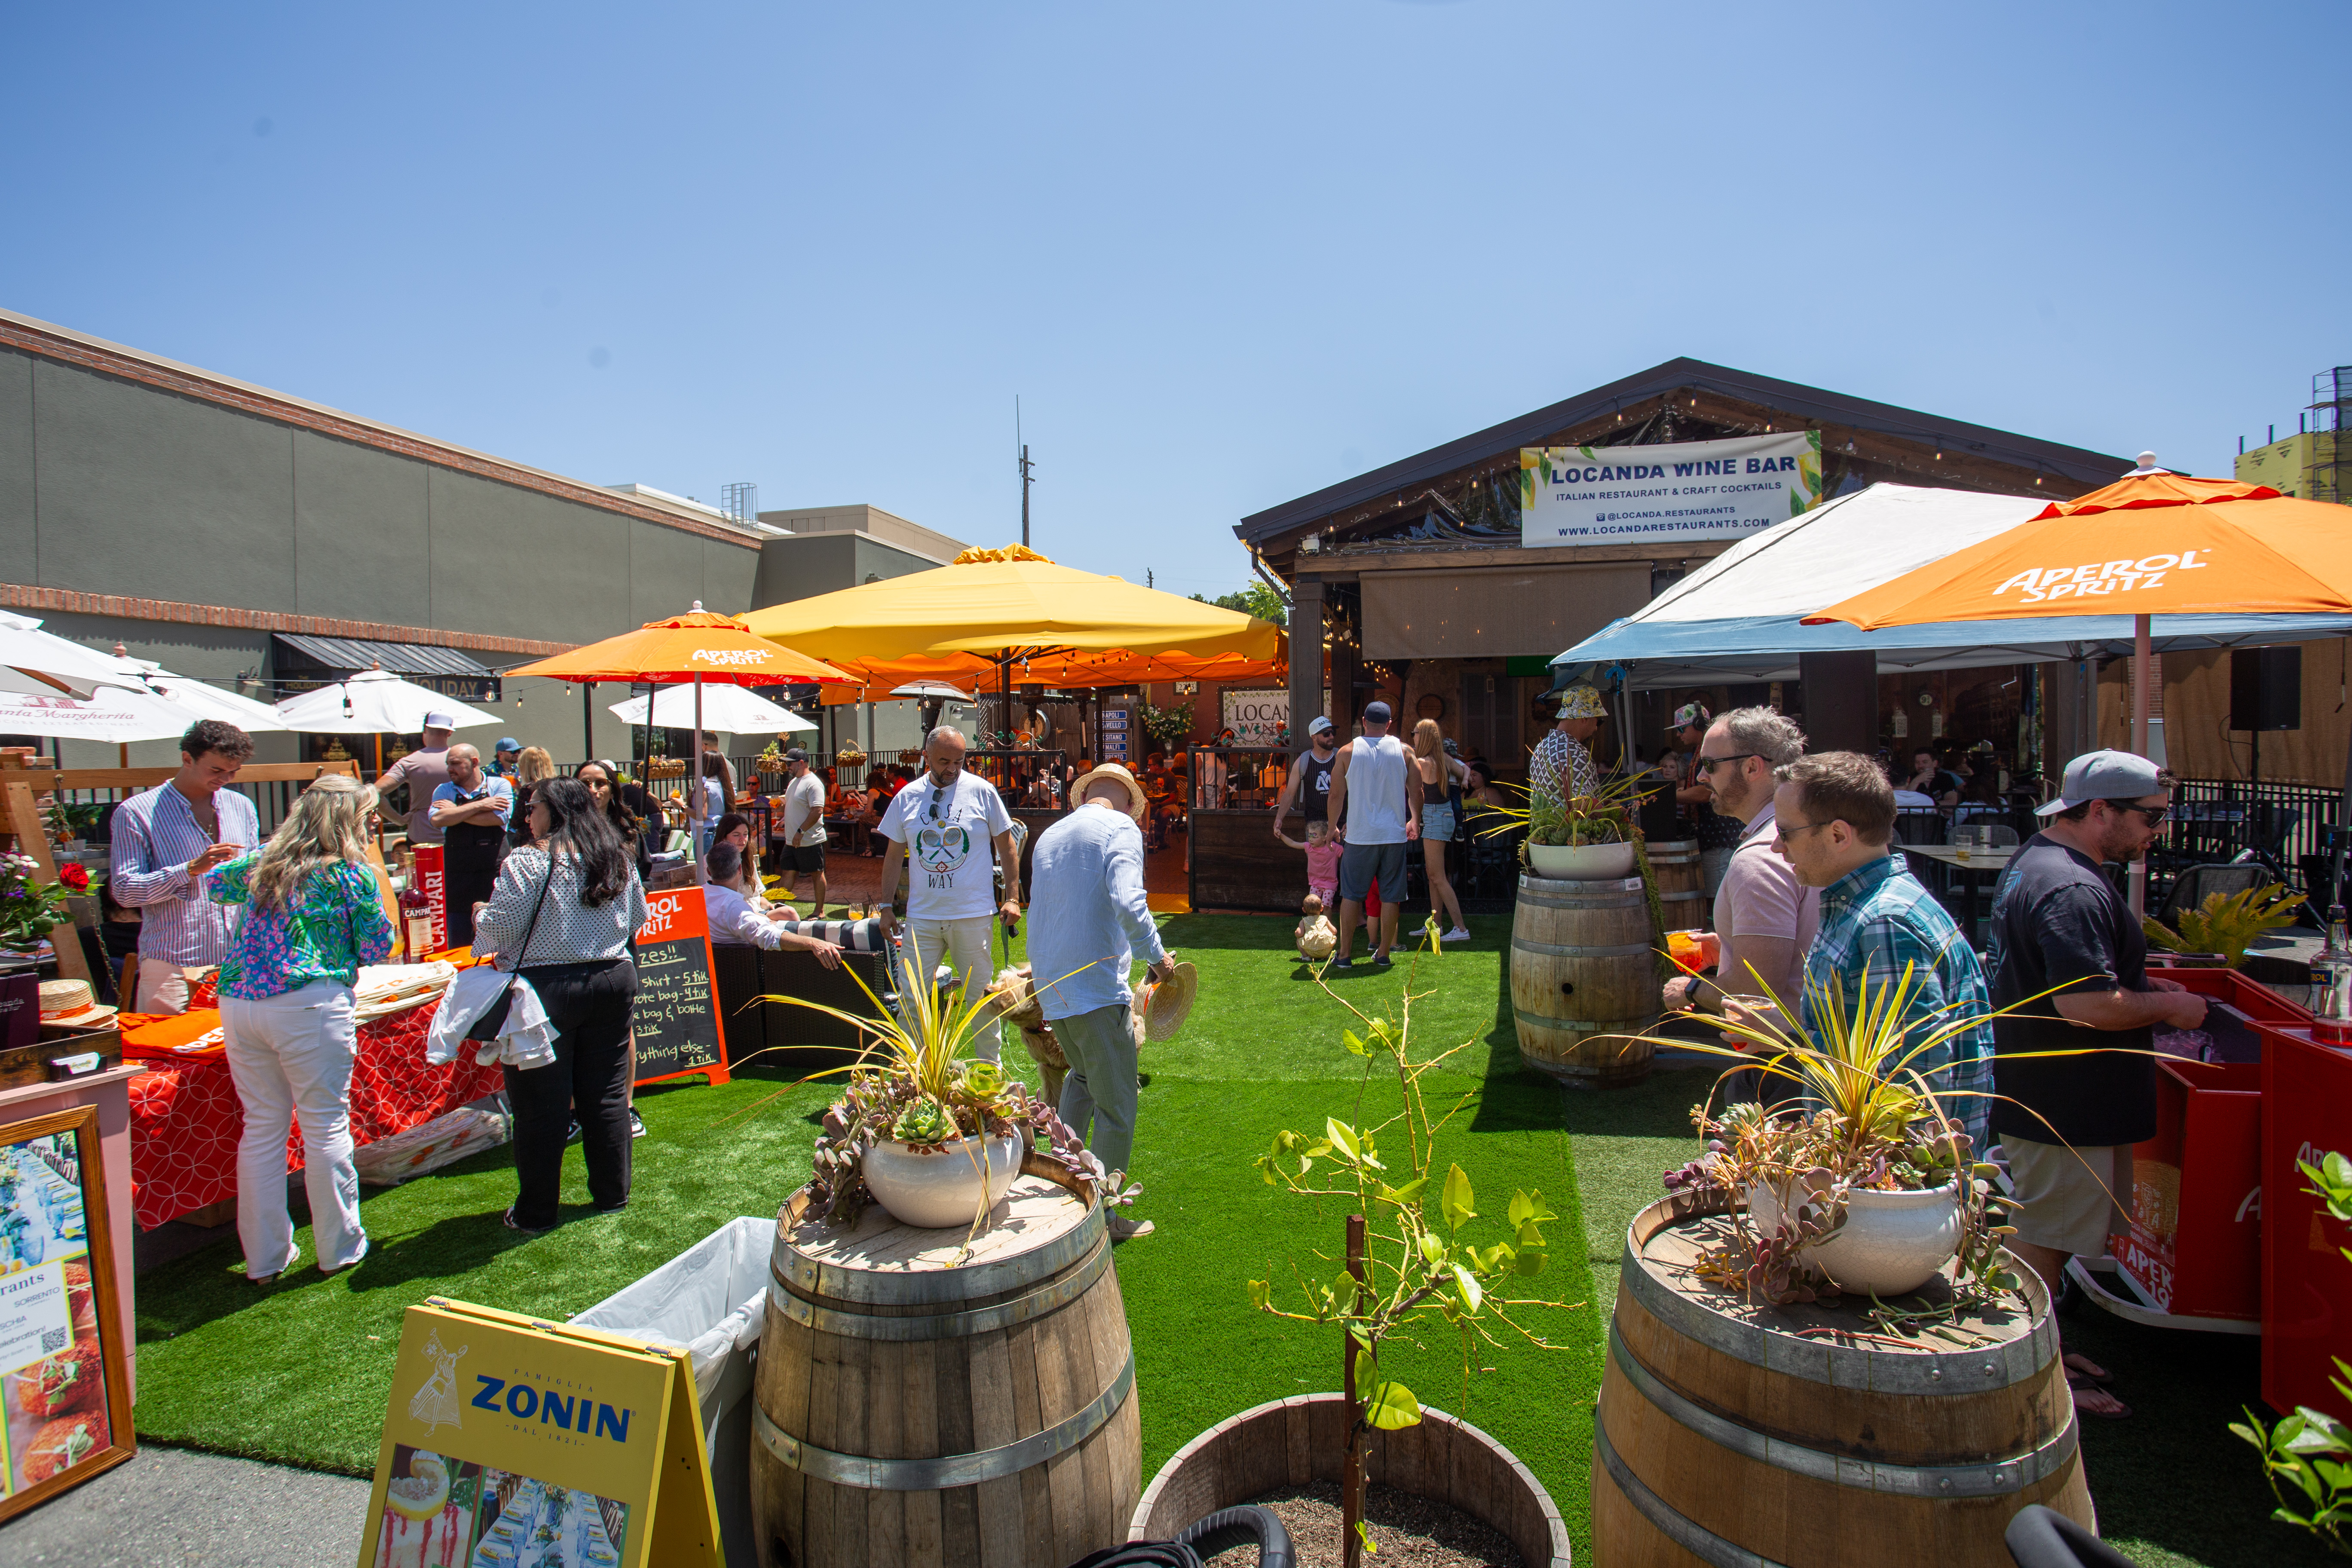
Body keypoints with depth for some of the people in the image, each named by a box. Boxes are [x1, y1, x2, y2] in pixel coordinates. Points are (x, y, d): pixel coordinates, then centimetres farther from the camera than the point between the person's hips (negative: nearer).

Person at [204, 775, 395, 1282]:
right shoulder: (353, 874, -3)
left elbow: (214, 884, 33)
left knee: (262, 1126, 13)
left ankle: (264, 1258, 22)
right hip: (310, 1006, -6)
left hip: (237, 1005, 6)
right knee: (325, 1127, 4)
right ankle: (338, 1249, 15)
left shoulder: (262, 863, 12)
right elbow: (378, 946, 2)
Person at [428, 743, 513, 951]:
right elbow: (437, 819, -10)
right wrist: (480, 806, -9)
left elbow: (498, 818, -15)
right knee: (460, 946, 6)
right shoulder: (444, 791, 9)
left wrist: (456, 812, -5)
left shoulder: (500, 786, 2)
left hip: (495, 876, -2)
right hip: (458, 878, 2)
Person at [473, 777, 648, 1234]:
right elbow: (637, 920, 16)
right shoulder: (620, 861, 6)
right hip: (614, 981, 6)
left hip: (546, 988, -5)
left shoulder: (528, 862, -13)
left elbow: (498, 928, -14)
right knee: (607, 1094, 13)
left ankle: (536, 1213, 15)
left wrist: (479, 925, 8)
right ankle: (613, 1196, 22)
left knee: (541, 1103, 5)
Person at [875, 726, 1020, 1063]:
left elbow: (1007, 848, 3)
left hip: (972, 914, -2)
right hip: (921, 915, 2)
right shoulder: (907, 797, 5)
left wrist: (1012, 897, -2)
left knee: (981, 997, 9)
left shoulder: (982, 791, -2)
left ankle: (992, 1069, 25)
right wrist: (886, 906, 10)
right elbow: (894, 854, 13)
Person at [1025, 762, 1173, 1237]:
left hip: (1049, 985, 8)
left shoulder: (1048, 837, 16)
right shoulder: (1121, 828, -7)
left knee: (1083, 1077, 30)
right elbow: (1127, 902, -23)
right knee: (1116, 1108, 3)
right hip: (1097, 988, -8)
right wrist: (1157, 956, -10)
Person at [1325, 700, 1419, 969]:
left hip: (1360, 836, -1)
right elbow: (1416, 792, 5)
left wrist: (1332, 826, 16)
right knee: (1390, 896, 7)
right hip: (1395, 835, 1)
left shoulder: (1348, 752, -1)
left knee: (1351, 894, 7)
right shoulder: (1403, 750, 1)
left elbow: (1336, 795, 3)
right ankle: (1383, 954, 12)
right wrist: (1415, 822, 17)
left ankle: (1345, 954, 9)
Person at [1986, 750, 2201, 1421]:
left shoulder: (2034, 861, 11)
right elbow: (2087, 1005, -31)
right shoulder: (2072, 891, -25)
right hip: (2065, 1108, -11)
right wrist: (2168, 1007, -14)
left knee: (2041, 1234, 21)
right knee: (2041, 1242, 2)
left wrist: (2141, 984, 14)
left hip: (2035, 1092, 11)